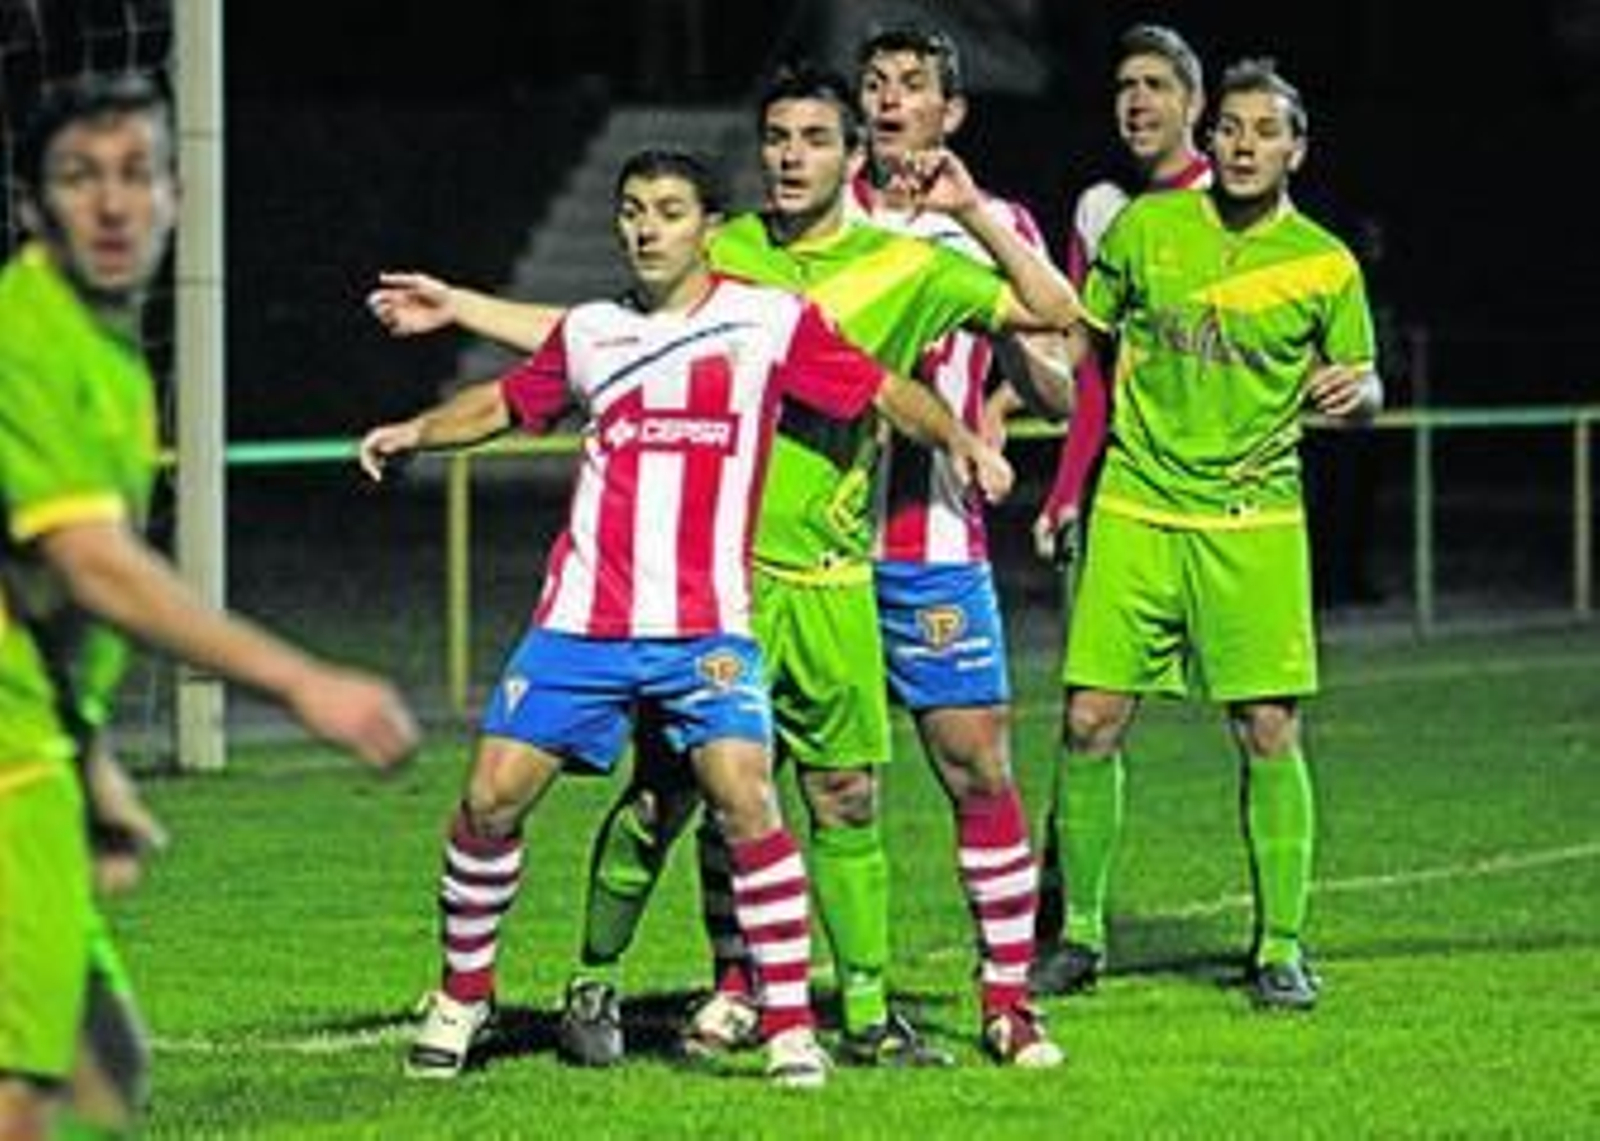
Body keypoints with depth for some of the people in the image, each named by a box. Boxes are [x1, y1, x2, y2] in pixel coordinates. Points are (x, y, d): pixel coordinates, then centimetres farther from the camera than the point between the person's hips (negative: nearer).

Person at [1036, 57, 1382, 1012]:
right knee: (1093, 725, -2)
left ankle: (1281, 945, 5)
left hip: (1253, 520, -1)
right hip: (1136, 508, 1)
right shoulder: (1144, 228, 4)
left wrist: (1353, 391, -15)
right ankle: (1078, 927, 13)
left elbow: (1366, 393, 7)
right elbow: (1078, 337, 17)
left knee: (1269, 734, -5)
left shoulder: (1324, 266, 0)